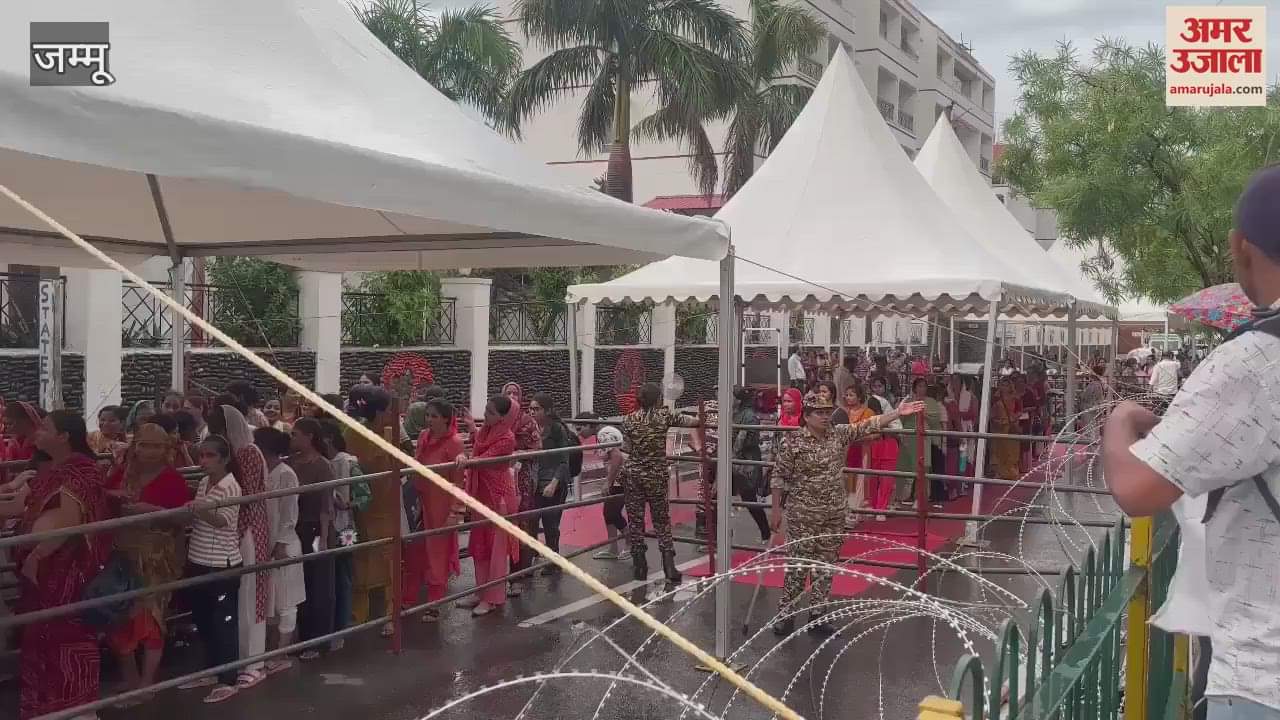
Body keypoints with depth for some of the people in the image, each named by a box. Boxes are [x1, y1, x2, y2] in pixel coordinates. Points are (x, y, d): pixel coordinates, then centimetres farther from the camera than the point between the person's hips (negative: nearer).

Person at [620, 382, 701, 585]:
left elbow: (628, 449, -1)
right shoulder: (663, 416, -5)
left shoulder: (629, 420, -2)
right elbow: (688, 421, 10)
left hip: (633, 475, 1)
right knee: (662, 521, 8)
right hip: (657, 476, -1)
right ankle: (669, 567, 0)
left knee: (635, 520, 8)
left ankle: (639, 567, 12)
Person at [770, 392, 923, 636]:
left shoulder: (839, 434, 3)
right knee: (798, 564, -2)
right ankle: (786, 614, 10)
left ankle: (817, 616, 20)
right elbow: (779, 477, -8)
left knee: (826, 565, 10)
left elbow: (868, 425, 2)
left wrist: (899, 412, -4)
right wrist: (776, 510, -8)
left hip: (834, 514, 5)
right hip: (803, 514, -5)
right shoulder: (792, 441, -11)